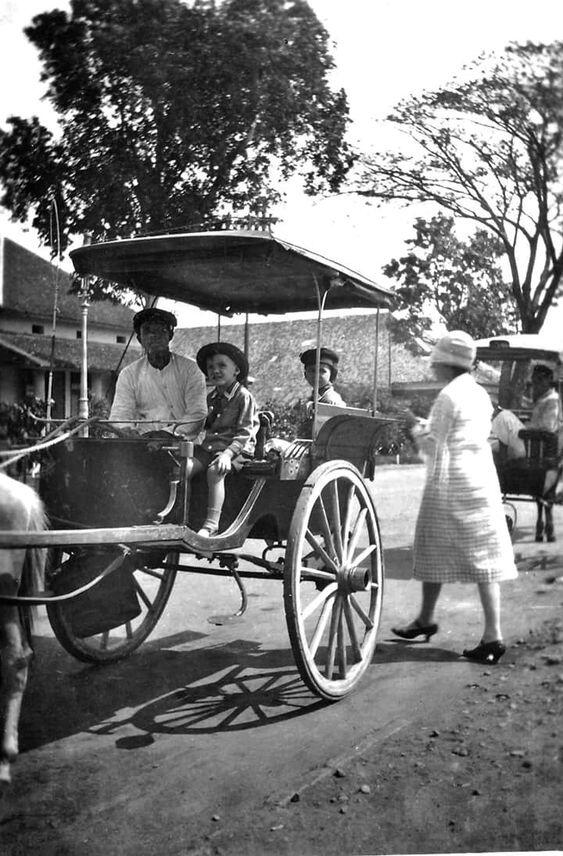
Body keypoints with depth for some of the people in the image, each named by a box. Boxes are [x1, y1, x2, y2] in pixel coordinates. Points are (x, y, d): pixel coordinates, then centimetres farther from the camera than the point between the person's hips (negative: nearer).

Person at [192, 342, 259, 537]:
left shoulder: (244, 397, -3)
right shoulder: (211, 398, 18)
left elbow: (244, 432, -11)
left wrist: (228, 453, -23)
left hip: (236, 448, -6)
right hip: (209, 446, 6)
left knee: (215, 471, -34)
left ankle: (211, 524, -34)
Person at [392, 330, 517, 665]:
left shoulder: (449, 396, -12)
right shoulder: (480, 394, 13)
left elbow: (434, 447, -12)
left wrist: (417, 430, 6)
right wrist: (429, 426, 19)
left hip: (451, 484, -8)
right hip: (482, 480, 8)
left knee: (434, 550, 7)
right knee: (483, 556, 5)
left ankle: (427, 618, 20)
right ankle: (493, 634, 9)